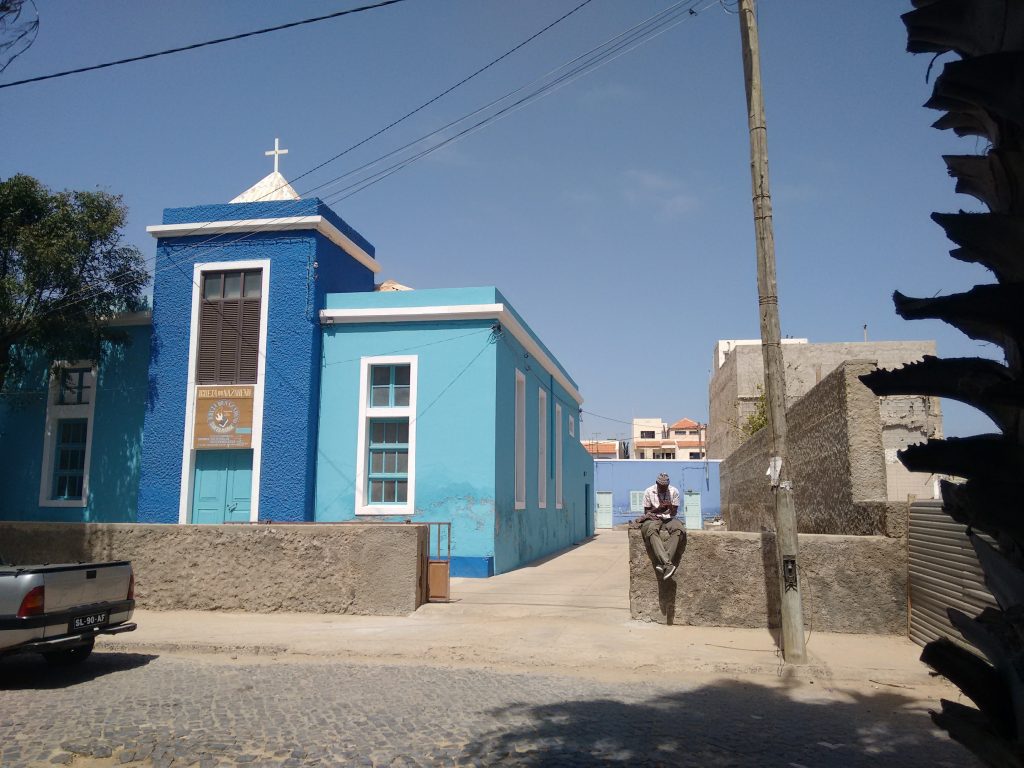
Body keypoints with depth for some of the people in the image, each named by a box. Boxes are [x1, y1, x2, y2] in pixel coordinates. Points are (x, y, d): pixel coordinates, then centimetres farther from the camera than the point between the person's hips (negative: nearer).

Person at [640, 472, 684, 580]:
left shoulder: (674, 491, 5)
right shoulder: (649, 492, 2)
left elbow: (674, 512, 6)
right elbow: (646, 511, 5)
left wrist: (670, 507, -17)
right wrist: (658, 508, -13)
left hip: (669, 519, 2)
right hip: (653, 519, -2)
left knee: (678, 529, -36)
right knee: (652, 530, -40)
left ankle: (663, 563, -45)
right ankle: (668, 564, -54)